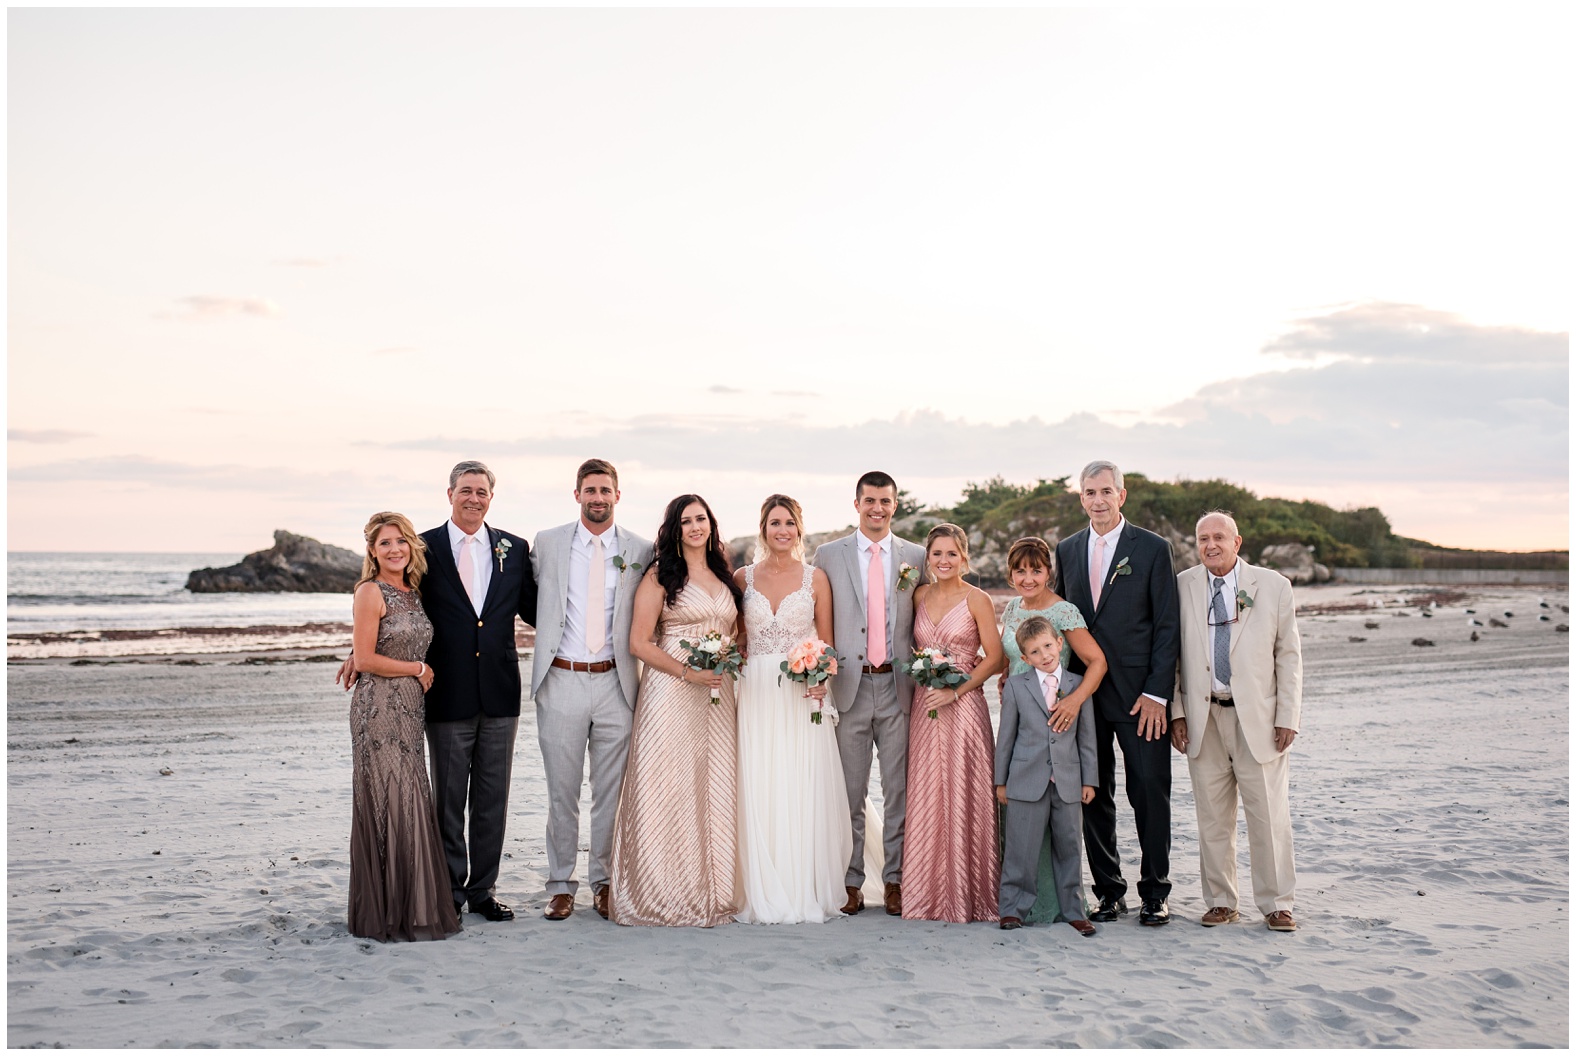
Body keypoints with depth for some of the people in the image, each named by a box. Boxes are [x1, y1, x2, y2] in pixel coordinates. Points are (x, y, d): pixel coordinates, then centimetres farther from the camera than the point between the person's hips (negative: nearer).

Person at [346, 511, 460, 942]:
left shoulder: (414, 593, 14)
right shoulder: (370, 592, -8)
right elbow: (365, 659, -13)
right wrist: (418, 669, -6)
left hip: (409, 710, 7)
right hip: (378, 708, -7)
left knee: (409, 803, 9)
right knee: (389, 804, -5)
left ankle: (410, 908, 16)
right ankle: (387, 912, 4)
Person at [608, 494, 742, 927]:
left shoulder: (725, 576, 15)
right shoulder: (660, 575, -1)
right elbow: (638, 643, -7)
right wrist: (688, 672, -14)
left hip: (717, 696, 5)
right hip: (670, 694, -5)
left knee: (715, 790, 5)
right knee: (669, 790, -4)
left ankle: (714, 891, 15)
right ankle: (665, 894, 7)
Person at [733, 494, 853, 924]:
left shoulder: (815, 578, 5)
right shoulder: (743, 578, 8)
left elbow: (826, 641, 6)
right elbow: (738, 640, 12)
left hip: (804, 694, -1)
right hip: (756, 692, 1)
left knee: (804, 791, -1)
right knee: (758, 793, -1)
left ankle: (807, 893, 8)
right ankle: (764, 894, 8)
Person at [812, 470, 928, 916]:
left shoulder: (917, 557, 8)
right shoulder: (828, 555, 5)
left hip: (898, 686, 1)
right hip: (848, 685, 0)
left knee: (899, 790, 5)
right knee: (849, 791, 5)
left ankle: (895, 881, 15)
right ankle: (850, 882, 13)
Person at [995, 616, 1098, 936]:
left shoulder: (1078, 685, 5)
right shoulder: (1015, 686, 1)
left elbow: (1087, 737, 8)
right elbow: (1006, 737, 5)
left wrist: (1089, 779, 6)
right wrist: (1000, 780, 4)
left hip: (1068, 782, 2)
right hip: (1027, 781, -2)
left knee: (1069, 847, 9)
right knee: (1022, 849, 1)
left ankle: (1073, 909, 20)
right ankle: (1014, 907, 13)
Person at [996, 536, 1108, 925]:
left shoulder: (1064, 612, -11)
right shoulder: (1012, 608, 10)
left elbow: (1097, 661, -15)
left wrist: (1076, 699, -28)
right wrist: (1007, 679, 8)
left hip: (1054, 718, -7)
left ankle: (1057, 901, 7)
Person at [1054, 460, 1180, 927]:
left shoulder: (1153, 549, -1)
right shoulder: (1067, 550, 11)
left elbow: (1167, 627, -4)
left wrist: (1156, 694, -11)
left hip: (1139, 695, -4)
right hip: (1083, 693, 4)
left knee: (1150, 792, -1)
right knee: (1093, 796, 7)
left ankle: (1155, 892, 13)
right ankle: (1109, 892, 19)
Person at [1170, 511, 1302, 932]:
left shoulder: (1273, 586, 2)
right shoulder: (1182, 587, 4)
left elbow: (1289, 655, 3)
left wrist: (1288, 717, -3)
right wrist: (1175, 711, 2)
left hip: (1258, 719, -1)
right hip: (1203, 719, 1)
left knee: (1269, 816, 1)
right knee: (1212, 818, 6)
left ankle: (1277, 904, 14)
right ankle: (1221, 902, 18)